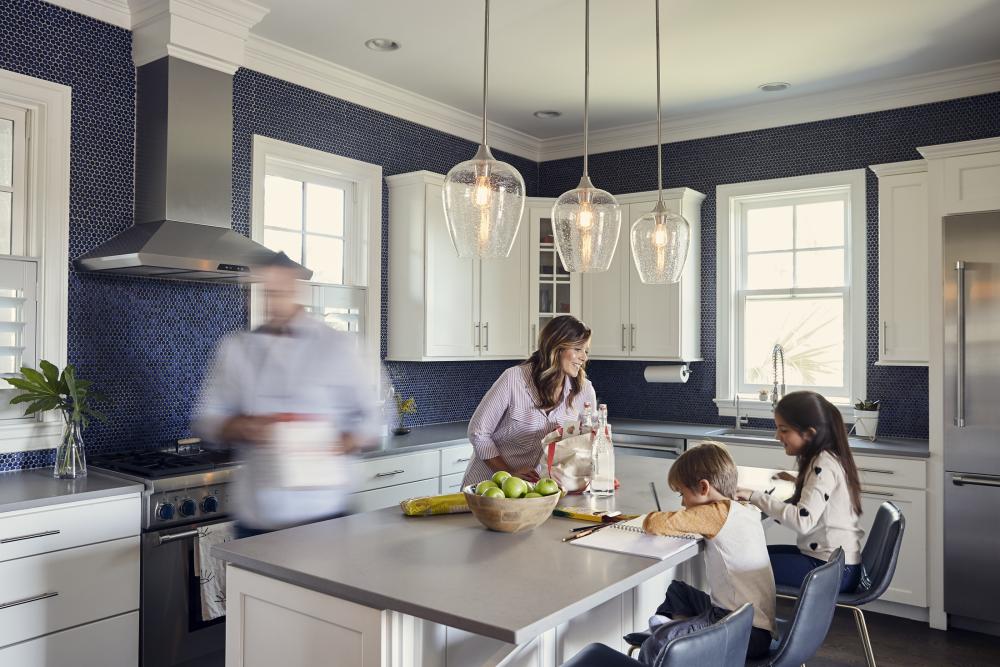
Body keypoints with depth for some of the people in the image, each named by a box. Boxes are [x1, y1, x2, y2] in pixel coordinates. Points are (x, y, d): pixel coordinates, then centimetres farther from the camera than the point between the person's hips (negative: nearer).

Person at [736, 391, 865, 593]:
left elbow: (802, 521, -30)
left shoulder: (823, 466, -20)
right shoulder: (823, 460, 7)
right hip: (837, 561, 10)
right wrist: (801, 482, 8)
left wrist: (756, 497, -25)